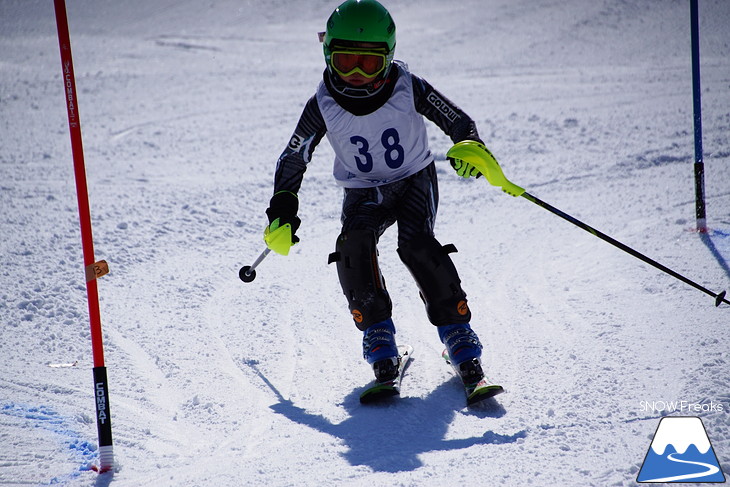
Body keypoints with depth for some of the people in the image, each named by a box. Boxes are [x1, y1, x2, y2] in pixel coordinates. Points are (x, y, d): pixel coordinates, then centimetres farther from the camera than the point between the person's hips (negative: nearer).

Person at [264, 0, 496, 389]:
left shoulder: (408, 89, -18)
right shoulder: (323, 106, -14)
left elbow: (458, 122, -8)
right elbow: (293, 159, -1)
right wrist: (282, 214, -8)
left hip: (415, 179, -1)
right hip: (364, 193, 2)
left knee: (417, 244, -28)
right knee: (354, 244, -28)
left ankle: (460, 339, -22)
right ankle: (378, 339, -23)